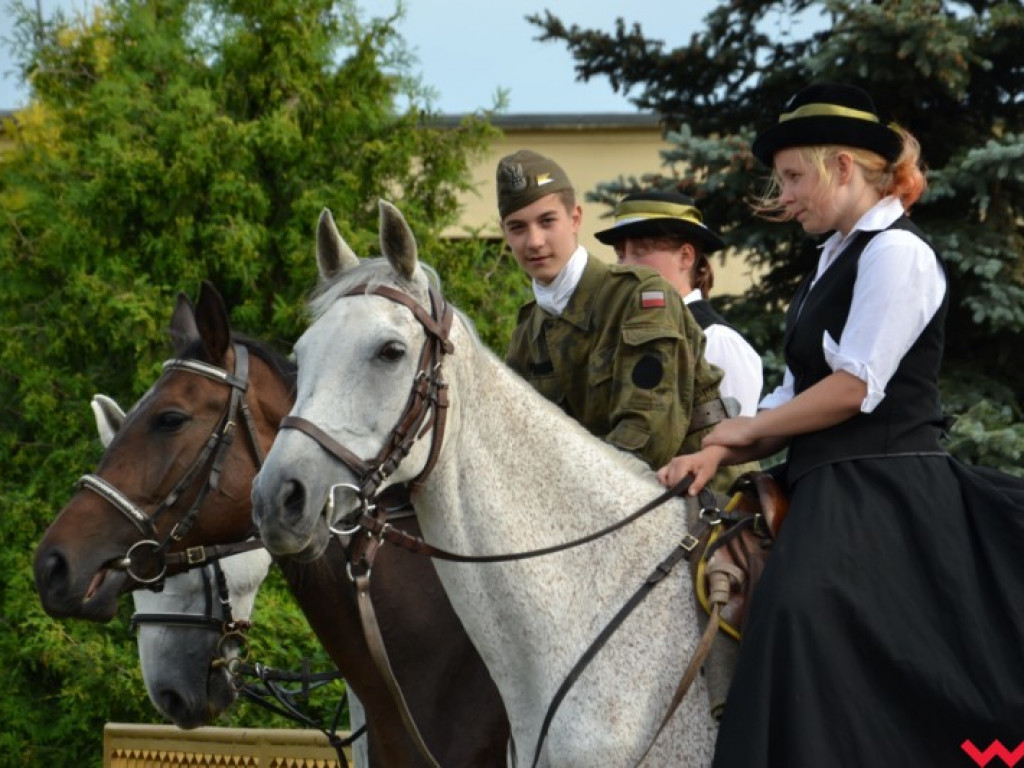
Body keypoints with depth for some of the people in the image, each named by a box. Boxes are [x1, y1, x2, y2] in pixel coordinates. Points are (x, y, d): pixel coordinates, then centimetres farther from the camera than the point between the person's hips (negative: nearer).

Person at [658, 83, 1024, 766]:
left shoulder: (895, 251, -9)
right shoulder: (839, 261, 19)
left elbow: (855, 387, -17)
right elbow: (799, 397, 17)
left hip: (882, 495, -10)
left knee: (806, 614, -26)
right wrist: (717, 455, 2)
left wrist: (747, 429, -4)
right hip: (833, 491, 10)